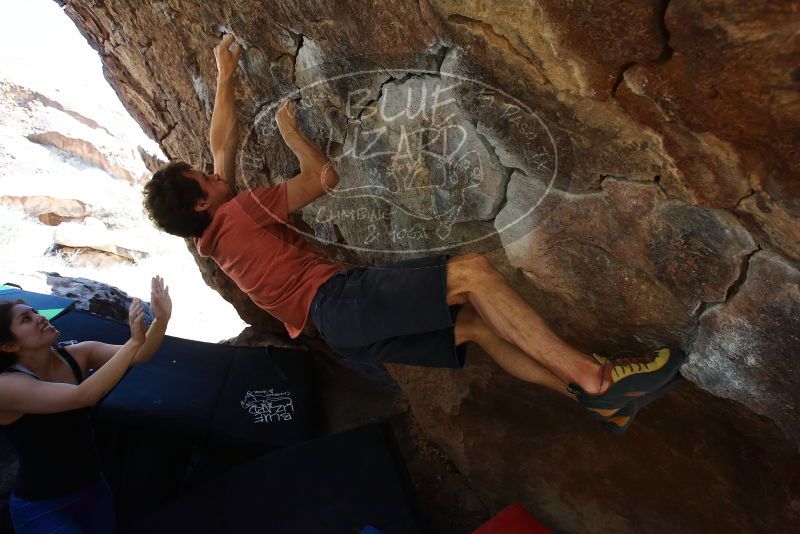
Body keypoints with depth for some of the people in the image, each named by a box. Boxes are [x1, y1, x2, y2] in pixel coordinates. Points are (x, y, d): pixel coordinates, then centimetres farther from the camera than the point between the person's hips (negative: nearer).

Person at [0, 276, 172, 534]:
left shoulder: (77, 355, -7)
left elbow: (139, 355, -18)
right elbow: (83, 396, -37)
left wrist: (161, 319, -36)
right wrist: (134, 340, -43)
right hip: (41, 505, -5)